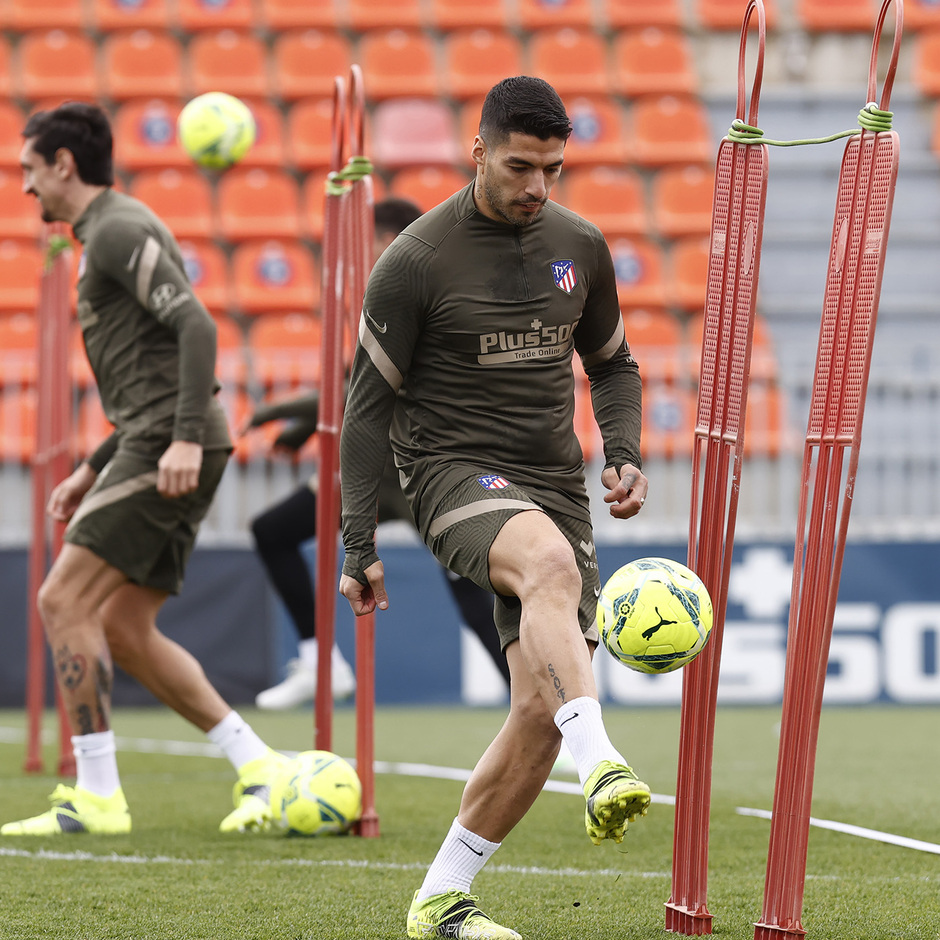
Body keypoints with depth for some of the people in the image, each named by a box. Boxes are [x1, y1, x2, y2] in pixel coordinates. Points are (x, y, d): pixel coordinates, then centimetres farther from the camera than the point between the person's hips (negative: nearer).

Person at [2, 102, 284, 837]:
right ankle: (257, 765, 8)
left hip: (168, 448, -10)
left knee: (65, 600, -10)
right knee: (124, 628, 10)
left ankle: (97, 797, -12)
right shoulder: (109, 234, 25)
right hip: (155, 446, 10)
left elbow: (195, 324, -20)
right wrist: (93, 472, 25)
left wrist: (185, 439, -27)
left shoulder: (118, 229, -7)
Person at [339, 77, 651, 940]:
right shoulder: (418, 260, -8)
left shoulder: (580, 247, 7)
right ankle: (601, 769, -53)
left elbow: (612, 362, 22)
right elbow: (369, 405, -3)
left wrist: (625, 455, 3)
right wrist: (360, 546, -6)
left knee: (542, 706, -4)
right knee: (552, 564, -39)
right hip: (453, 472, -5)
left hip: (555, 484, 6)